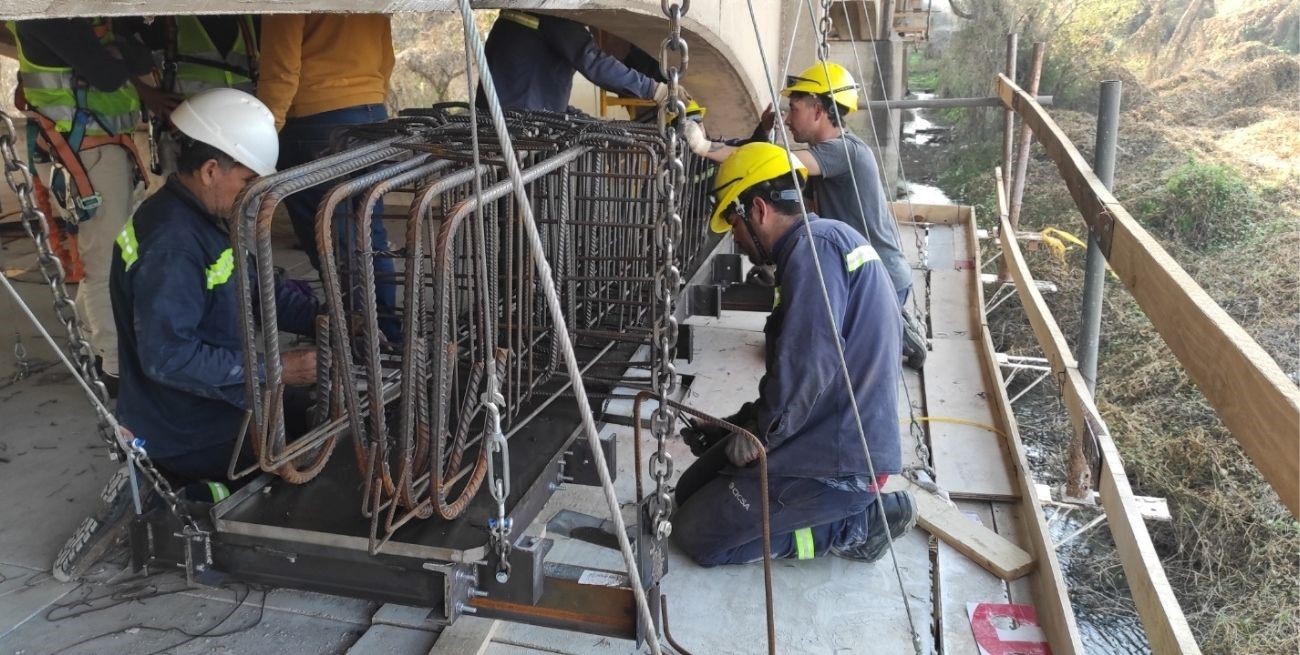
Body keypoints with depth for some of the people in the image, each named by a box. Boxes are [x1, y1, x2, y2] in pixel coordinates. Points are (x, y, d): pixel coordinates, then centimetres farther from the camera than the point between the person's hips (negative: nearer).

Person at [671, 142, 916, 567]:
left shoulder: (814, 246, -19)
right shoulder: (831, 240, 13)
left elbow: (805, 370, -27)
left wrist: (756, 434, -12)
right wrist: (740, 424, 11)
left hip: (839, 463, -10)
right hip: (839, 440, 10)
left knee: (695, 535, -3)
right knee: (690, 493, 17)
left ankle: (853, 525, 0)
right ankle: (859, 507, 11)